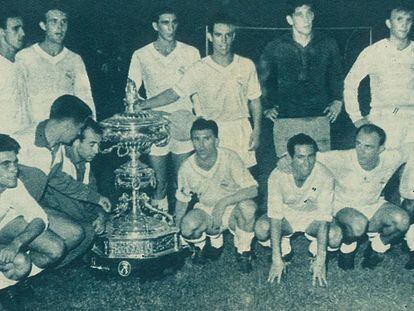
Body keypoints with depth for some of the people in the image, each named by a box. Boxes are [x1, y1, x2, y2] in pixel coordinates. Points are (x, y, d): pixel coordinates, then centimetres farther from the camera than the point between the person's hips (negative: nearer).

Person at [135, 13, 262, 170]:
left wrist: (256, 131, 2)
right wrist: (142, 105, -17)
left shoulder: (246, 66, 0)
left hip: (240, 132, 2)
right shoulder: (199, 69, -6)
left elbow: (254, 100, 7)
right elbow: (173, 93, -7)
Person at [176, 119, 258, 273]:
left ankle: (243, 252, -8)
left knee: (247, 206, -36)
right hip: (206, 211, 2)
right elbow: (182, 201, 3)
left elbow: (252, 190, -28)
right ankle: (215, 240, 6)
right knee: (188, 226, -32)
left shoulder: (229, 157, -21)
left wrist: (223, 202, -38)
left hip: (233, 210, -1)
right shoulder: (186, 168, -13)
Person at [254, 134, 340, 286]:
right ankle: (284, 242, 3)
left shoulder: (325, 176, -28)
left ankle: (315, 246, 4)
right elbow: (275, 216, -28)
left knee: (335, 236, -31)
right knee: (261, 228, -31)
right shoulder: (277, 176, -27)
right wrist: (276, 260, -32)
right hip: (286, 214, 0)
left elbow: (323, 219, -29)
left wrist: (320, 261, -34)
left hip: (313, 216, 0)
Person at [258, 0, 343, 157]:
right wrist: (268, 107, 13)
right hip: (285, 121, -1)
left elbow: (336, 75, 25)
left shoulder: (328, 45, 7)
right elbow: (264, 80, 17)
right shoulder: (275, 48, 2)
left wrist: (337, 100, 18)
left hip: (319, 119, 1)